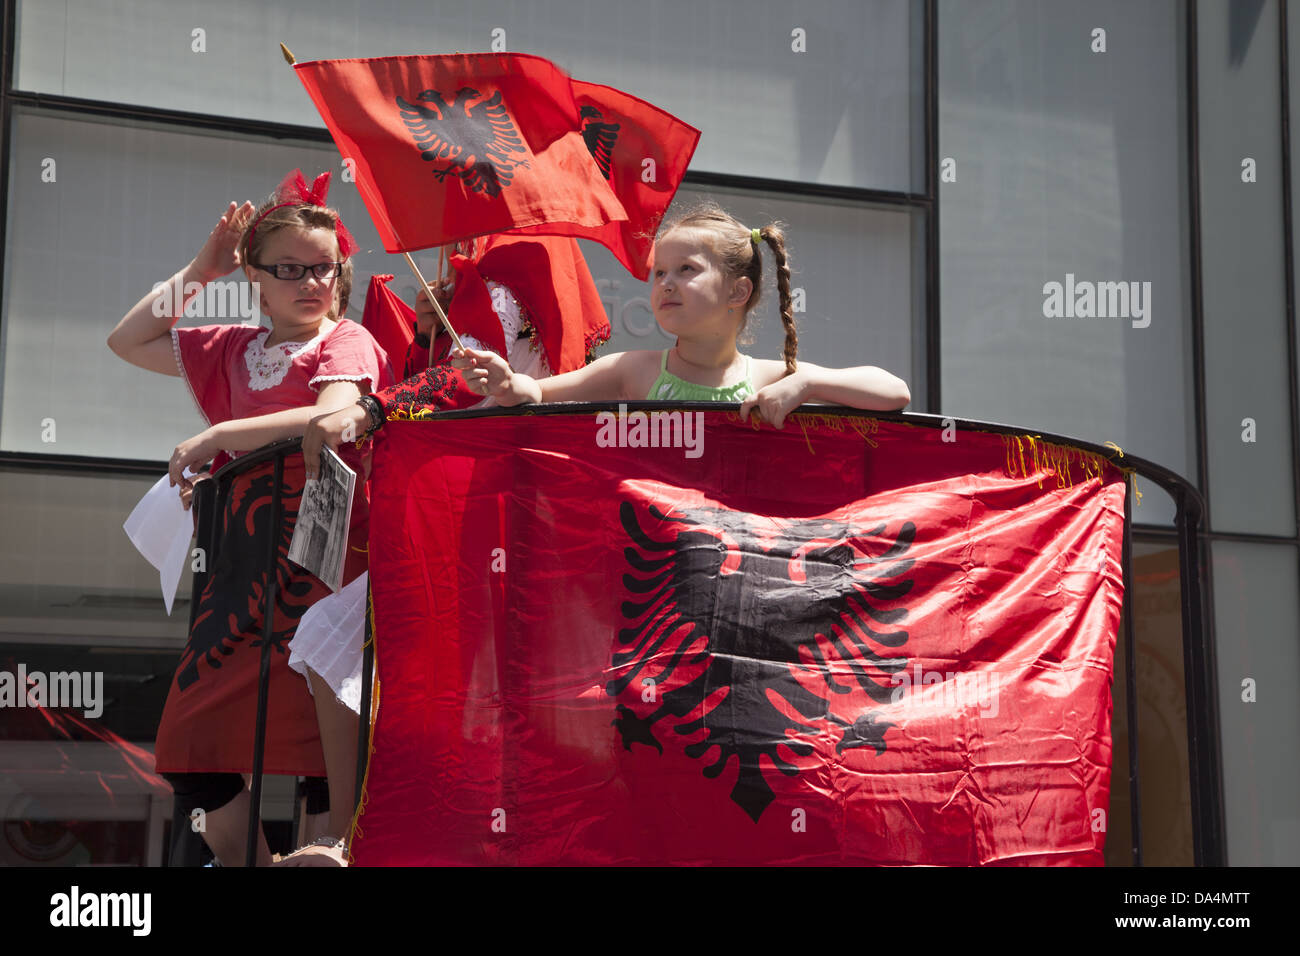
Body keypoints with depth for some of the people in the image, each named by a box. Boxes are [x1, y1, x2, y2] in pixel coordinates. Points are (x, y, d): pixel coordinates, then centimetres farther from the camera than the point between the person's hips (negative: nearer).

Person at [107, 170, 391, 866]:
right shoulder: (235, 350, 17)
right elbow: (127, 341, 23)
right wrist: (197, 272, 15)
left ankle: (342, 833, -29)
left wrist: (216, 435, -19)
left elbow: (334, 419, -22)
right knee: (191, 752, 5)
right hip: (245, 558, 6)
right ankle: (246, 856, 20)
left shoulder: (346, 342, -2)